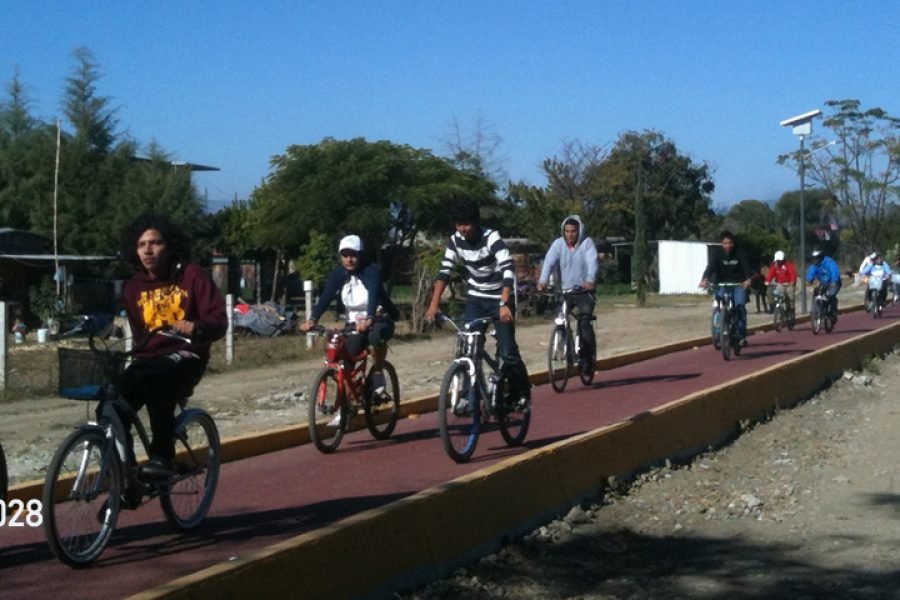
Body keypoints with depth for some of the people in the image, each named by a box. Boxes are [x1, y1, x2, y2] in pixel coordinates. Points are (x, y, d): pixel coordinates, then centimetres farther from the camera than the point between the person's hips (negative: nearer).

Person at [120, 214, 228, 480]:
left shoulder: (192, 276, -4)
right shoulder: (133, 287, 11)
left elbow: (219, 321, -12)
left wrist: (195, 328, -31)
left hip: (185, 356, -5)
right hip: (148, 358, 5)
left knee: (153, 380, -38)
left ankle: (162, 456, -27)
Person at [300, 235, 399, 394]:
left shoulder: (371, 271, -19)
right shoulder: (337, 274, -7)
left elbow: (374, 295, -36)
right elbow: (325, 297, -20)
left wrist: (369, 319, -55)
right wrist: (313, 319, -38)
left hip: (379, 319, -4)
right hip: (354, 322, 4)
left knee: (376, 335, -38)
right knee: (348, 352, -22)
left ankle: (377, 373, -15)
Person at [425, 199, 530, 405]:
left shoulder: (492, 238, -23)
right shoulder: (455, 241, -7)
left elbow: (508, 271, -33)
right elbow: (444, 271, -6)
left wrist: (504, 304, -44)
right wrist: (434, 304, -17)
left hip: (499, 299, -4)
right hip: (475, 299, 4)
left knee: (507, 352, -7)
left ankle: (522, 394, 13)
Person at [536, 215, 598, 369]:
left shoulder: (587, 243, -5)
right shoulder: (558, 244, -1)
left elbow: (592, 262, -21)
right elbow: (549, 262, -16)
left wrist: (590, 280, -41)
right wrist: (542, 281, -34)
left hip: (584, 291, -3)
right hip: (564, 290, 3)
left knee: (584, 322, -19)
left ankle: (587, 358, -11)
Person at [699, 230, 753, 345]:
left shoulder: (739, 252, -12)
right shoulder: (717, 252, -12)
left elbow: (746, 266, -23)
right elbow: (711, 266, -26)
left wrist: (748, 279, -44)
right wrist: (705, 279, -45)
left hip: (739, 283, -1)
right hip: (722, 283, 1)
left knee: (740, 305, -18)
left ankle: (741, 335, -10)